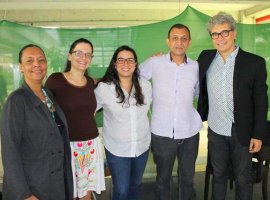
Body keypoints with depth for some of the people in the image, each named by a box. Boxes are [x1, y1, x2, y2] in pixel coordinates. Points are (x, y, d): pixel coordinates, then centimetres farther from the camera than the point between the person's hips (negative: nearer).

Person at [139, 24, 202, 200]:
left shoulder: (196, 67, 1)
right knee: (163, 178, 15)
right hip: (162, 133, -1)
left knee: (188, 178, 18)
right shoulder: (154, 63, -5)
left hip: (189, 133, 2)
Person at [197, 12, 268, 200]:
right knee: (218, 175, 19)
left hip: (242, 132, -2)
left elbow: (261, 102, -7)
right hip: (215, 130, 3)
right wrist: (200, 116, 8)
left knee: (243, 179, 13)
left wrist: (258, 135, -8)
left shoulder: (255, 63, -10)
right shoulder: (205, 57, 0)